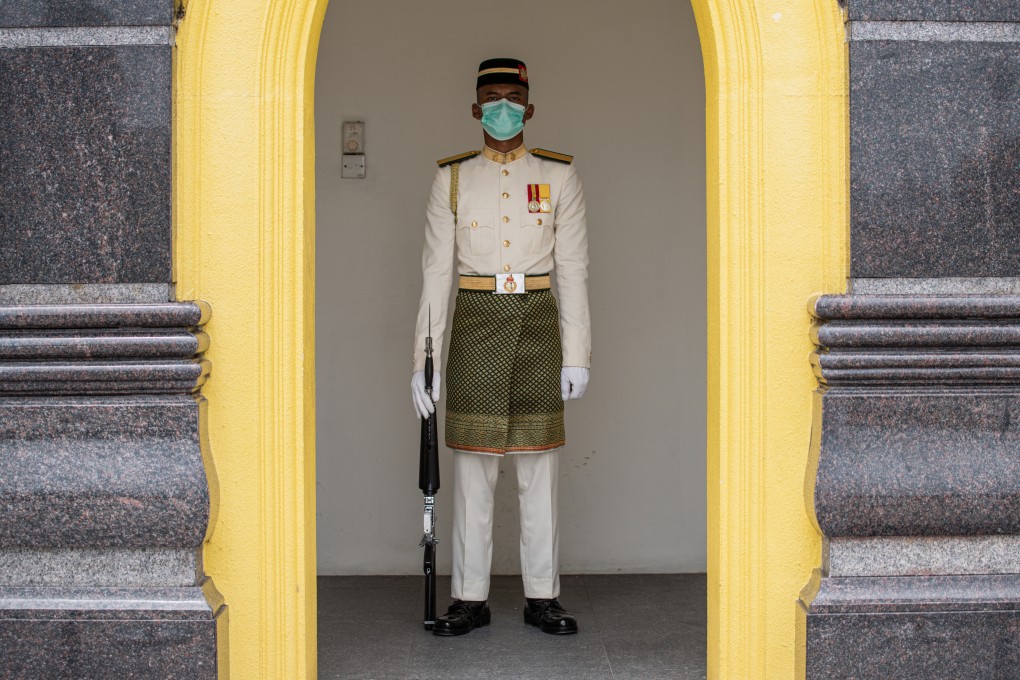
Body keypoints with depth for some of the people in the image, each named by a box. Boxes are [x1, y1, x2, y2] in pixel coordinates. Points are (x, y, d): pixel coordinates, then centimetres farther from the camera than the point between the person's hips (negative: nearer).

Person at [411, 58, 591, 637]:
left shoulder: (559, 176, 6)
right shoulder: (453, 179, 6)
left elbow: (574, 270, 3)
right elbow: (436, 272, 4)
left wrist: (577, 354, -3)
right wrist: (424, 359, -2)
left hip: (538, 325, 0)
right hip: (476, 323, 0)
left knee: (540, 464, 3)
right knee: (473, 465, 3)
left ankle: (543, 597, 14)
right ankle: (471, 598, 12)